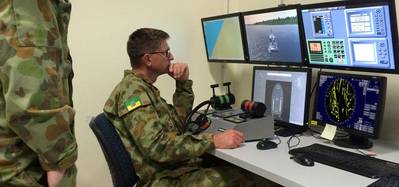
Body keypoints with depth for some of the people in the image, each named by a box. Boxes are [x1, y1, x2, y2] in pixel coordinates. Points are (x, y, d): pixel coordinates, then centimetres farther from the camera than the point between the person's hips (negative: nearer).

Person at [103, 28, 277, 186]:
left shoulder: (142, 88, 15)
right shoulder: (133, 91, -16)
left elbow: (178, 122, 17)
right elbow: (158, 147, -26)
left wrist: (183, 83, 6)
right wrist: (213, 140, -25)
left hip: (177, 167, 9)